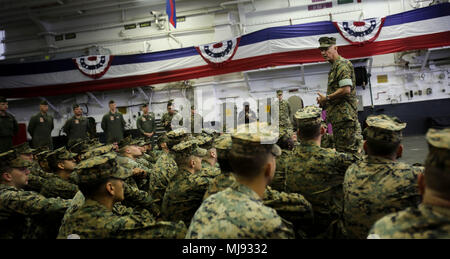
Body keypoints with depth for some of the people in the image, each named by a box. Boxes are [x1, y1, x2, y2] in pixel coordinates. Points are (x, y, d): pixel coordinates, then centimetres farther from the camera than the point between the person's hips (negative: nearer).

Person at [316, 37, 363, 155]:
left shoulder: (342, 64, -10)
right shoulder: (334, 66, 22)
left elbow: (346, 90, -22)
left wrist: (326, 98, -11)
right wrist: (324, 102, 11)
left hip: (344, 114, -11)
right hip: (338, 116, 11)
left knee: (347, 151, -8)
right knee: (340, 149, 14)